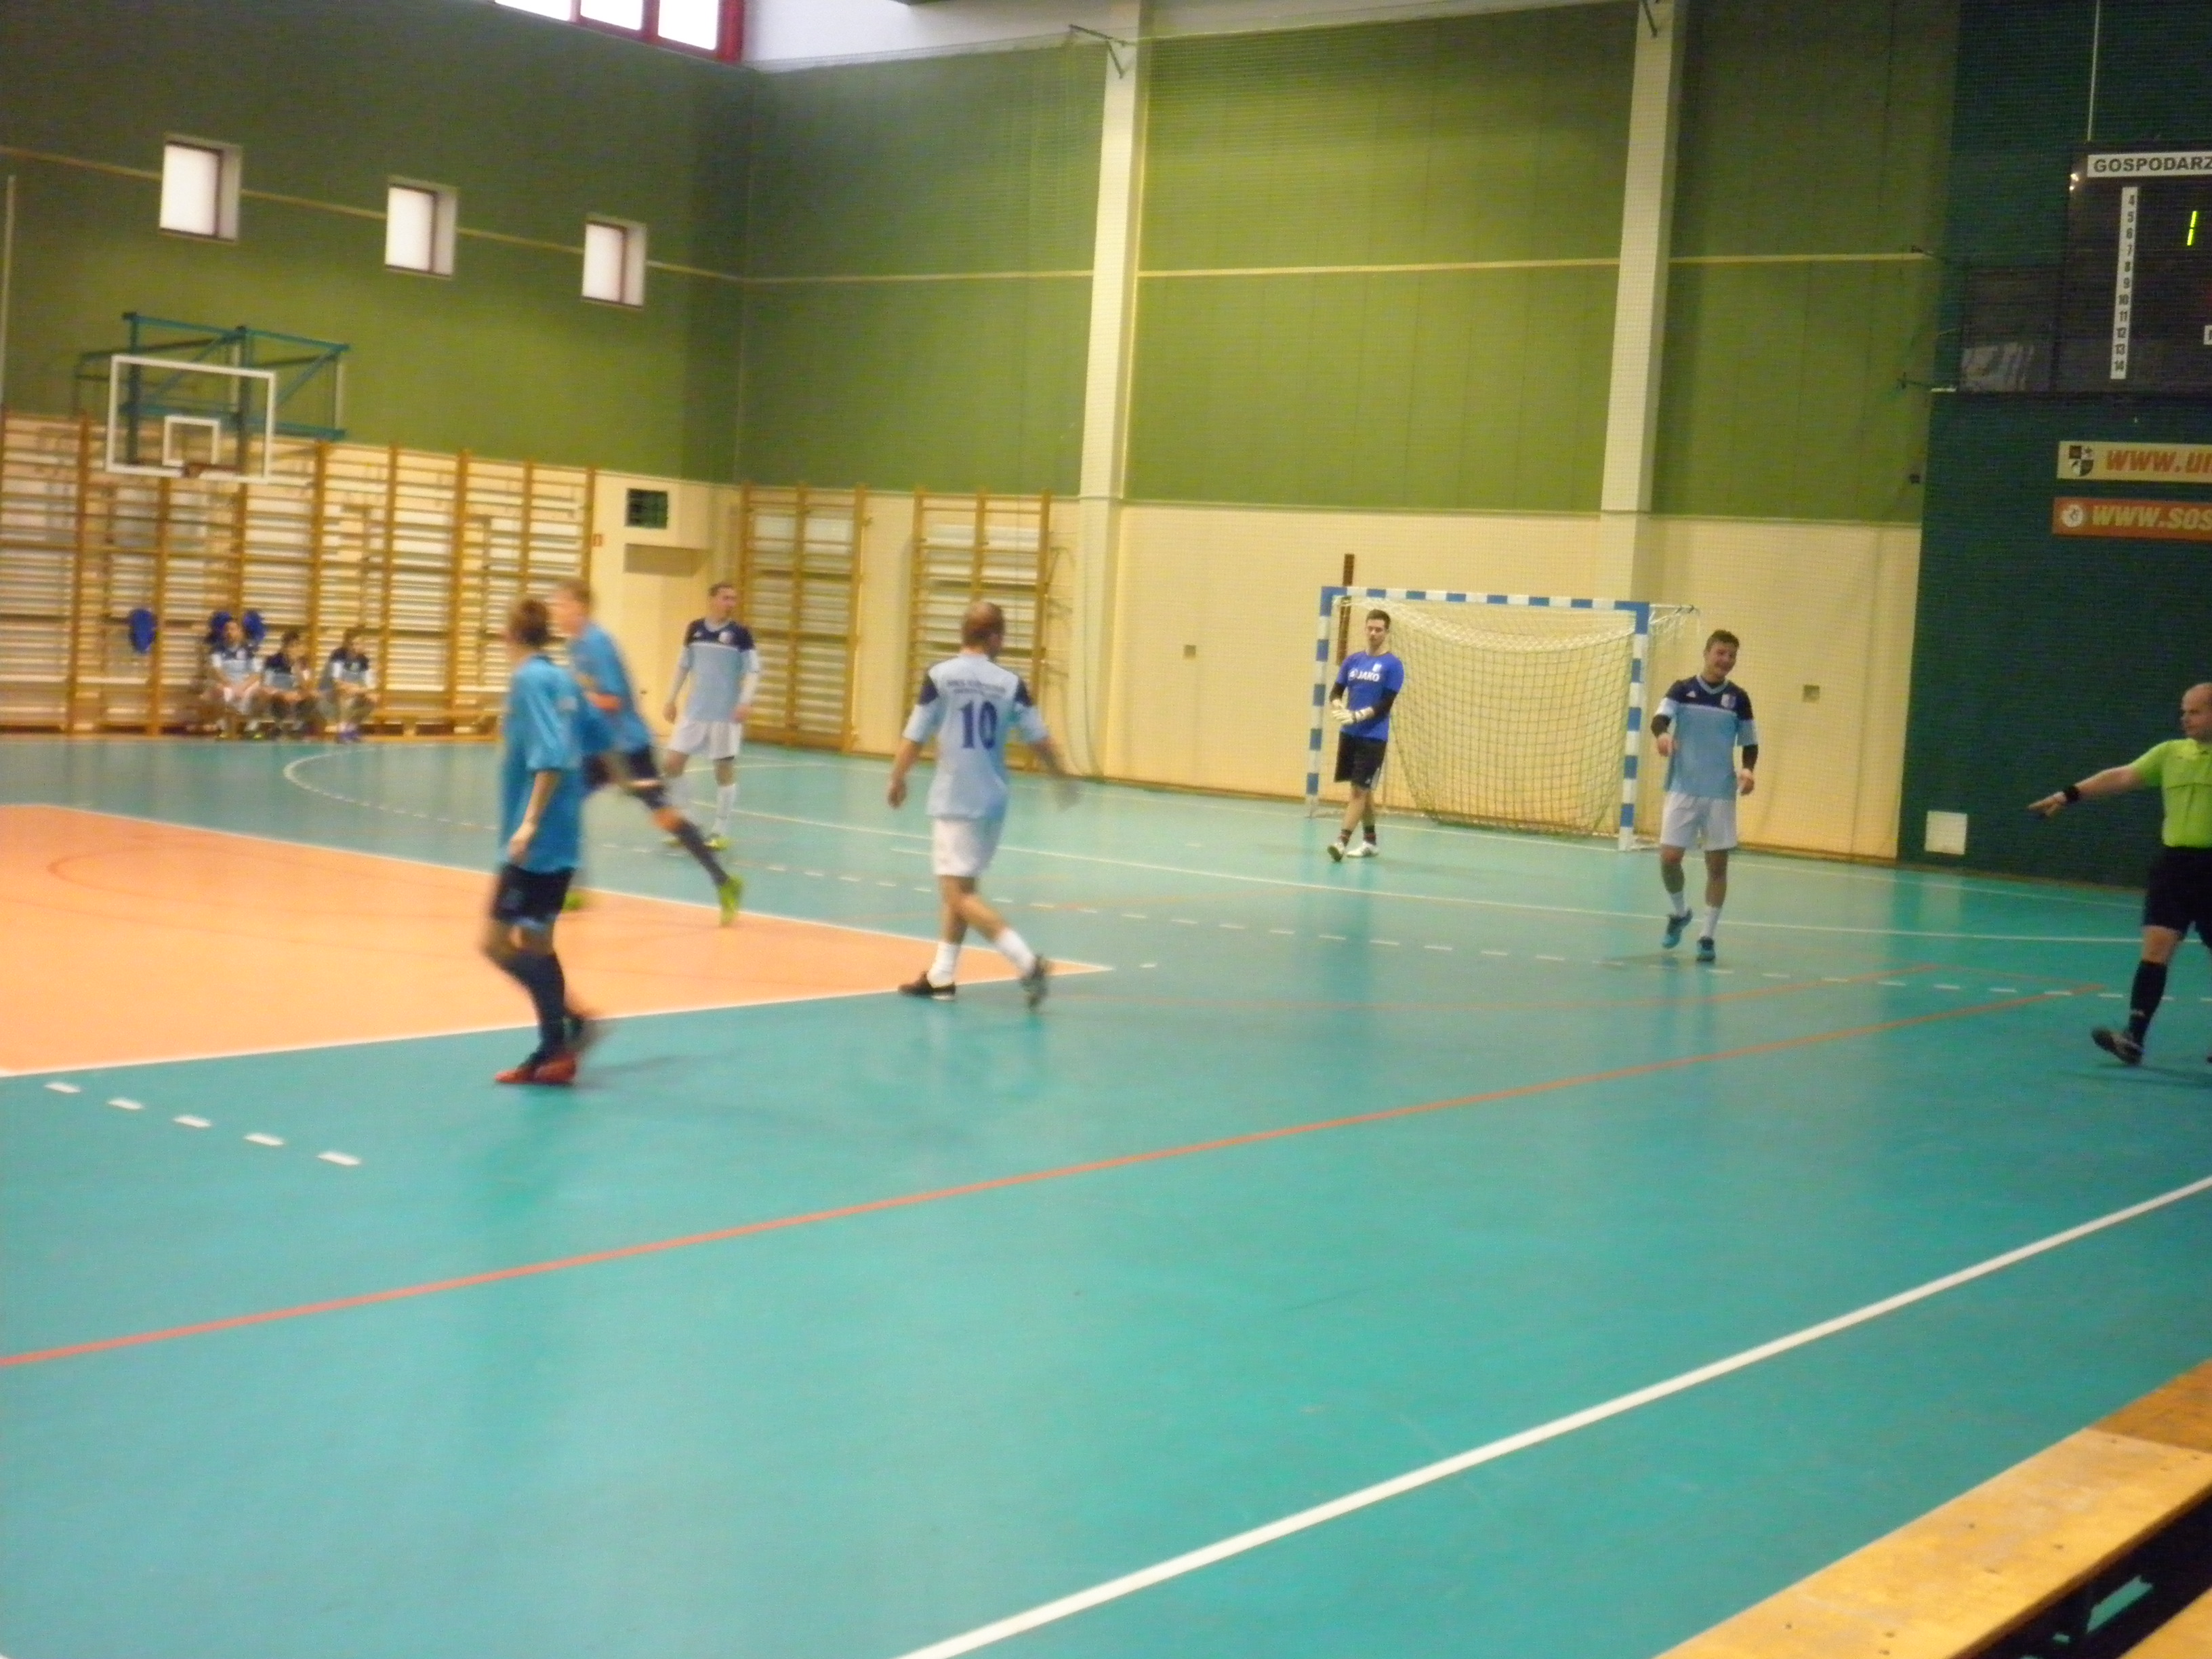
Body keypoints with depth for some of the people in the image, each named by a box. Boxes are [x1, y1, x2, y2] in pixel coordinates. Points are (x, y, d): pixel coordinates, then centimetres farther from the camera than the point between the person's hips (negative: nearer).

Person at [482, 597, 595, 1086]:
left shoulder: (530, 680, -13)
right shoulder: (562, 679, 9)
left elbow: (550, 758, -24)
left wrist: (530, 823, -26)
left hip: (537, 842, -9)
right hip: (560, 839, 9)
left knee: (499, 943, -6)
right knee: (533, 943, 14)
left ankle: (571, 1024, -9)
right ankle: (554, 1053, 15)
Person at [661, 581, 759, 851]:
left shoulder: (741, 633, -7)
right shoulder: (695, 629, 4)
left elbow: (753, 670, -10)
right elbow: (683, 666, 16)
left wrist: (745, 702, -25)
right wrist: (672, 699, 16)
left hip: (726, 714, -4)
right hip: (695, 710, 4)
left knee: (725, 768, 1)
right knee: (674, 762, 3)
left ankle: (721, 832, 11)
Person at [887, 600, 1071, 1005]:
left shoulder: (939, 677, -8)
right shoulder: (1011, 684, 0)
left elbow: (914, 738, -5)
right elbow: (1039, 740, 5)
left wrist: (897, 779, 13)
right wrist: (1063, 777, 24)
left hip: (956, 801, -5)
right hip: (993, 800, 5)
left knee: (958, 892, -4)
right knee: (960, 885, 19)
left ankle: (1027, 961, -17)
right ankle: (942, 974, 23)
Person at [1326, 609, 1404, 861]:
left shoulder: (1393, 666, -5)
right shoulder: (1353, 660, 9)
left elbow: (1386, 704, -12)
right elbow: (1336, 692, 7)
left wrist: (1358, 716, -25)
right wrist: (1338, 708, -15)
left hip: (1374, 738, -5)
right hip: (1349, 735, 5)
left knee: (1360, 789, -9)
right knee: (1362, 789, 13)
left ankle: (1342, 841, -15)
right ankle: (1370, 841, 23)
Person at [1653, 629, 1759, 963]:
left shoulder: (1739, 698, 4)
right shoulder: (1682, 689, 0)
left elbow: (1749, 743, 10)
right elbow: (1660, 718, -16)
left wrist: (1748, 770, -11)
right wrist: (1662, 734, -40)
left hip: (1721, 794, 1)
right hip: (1683, 789, -1)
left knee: (1718, 863, 0)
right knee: (1669, 858, -6)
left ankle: (1707, 936, 9)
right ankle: (1679, 913, 23)